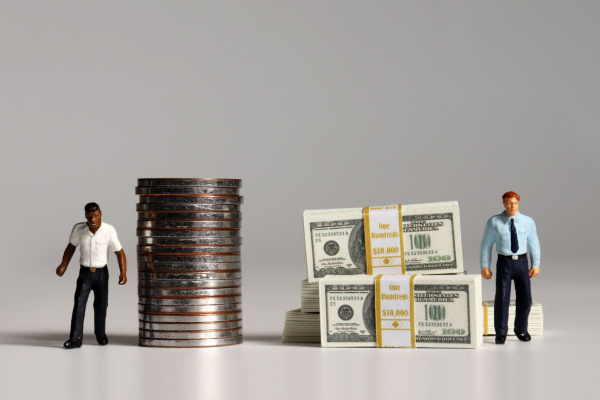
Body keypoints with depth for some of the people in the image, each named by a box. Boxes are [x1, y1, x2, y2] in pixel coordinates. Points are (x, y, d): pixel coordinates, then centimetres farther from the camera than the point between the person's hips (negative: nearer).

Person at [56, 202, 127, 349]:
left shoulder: (109, 230, -17)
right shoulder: (79, 228, -12)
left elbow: (120, 252, -12)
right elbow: (71, 246, 5)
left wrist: (123, 273, -25)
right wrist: (63, 265, -7)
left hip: (101, 274, 0)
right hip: (84, 273, 0)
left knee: (101, 305, 12)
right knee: (79, 304, -13)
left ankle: (100, 334, 36)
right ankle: (75, 339, -15)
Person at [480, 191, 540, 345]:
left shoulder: (528, 221, 1)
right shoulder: (494, 222, -3)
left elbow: (534, 243, 8)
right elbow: (486, 244, 2)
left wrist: (536, 264, 5)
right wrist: (485, 266, -1)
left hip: (522, 263, 2)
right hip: (504, 263, -2)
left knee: (525, 299, 3)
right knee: (502, 299, -4)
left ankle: (521, 330, 25)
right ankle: (501, 334, 11)